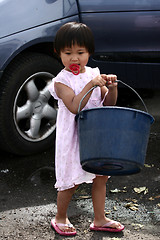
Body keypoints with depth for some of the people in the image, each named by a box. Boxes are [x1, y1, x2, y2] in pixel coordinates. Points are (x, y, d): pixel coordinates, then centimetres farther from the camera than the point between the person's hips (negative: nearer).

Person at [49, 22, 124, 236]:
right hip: (73, 138, -6)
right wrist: (91, 85, -29)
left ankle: (99, 219, 28)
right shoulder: (61, 81, -12)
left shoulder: (94, 74, 5)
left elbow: (108, 104, 6)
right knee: (71, 181, 3)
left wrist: (112, 88, -13)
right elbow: (74, 106, -25)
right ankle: (60, 218, 25)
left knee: (101, 176, 13)